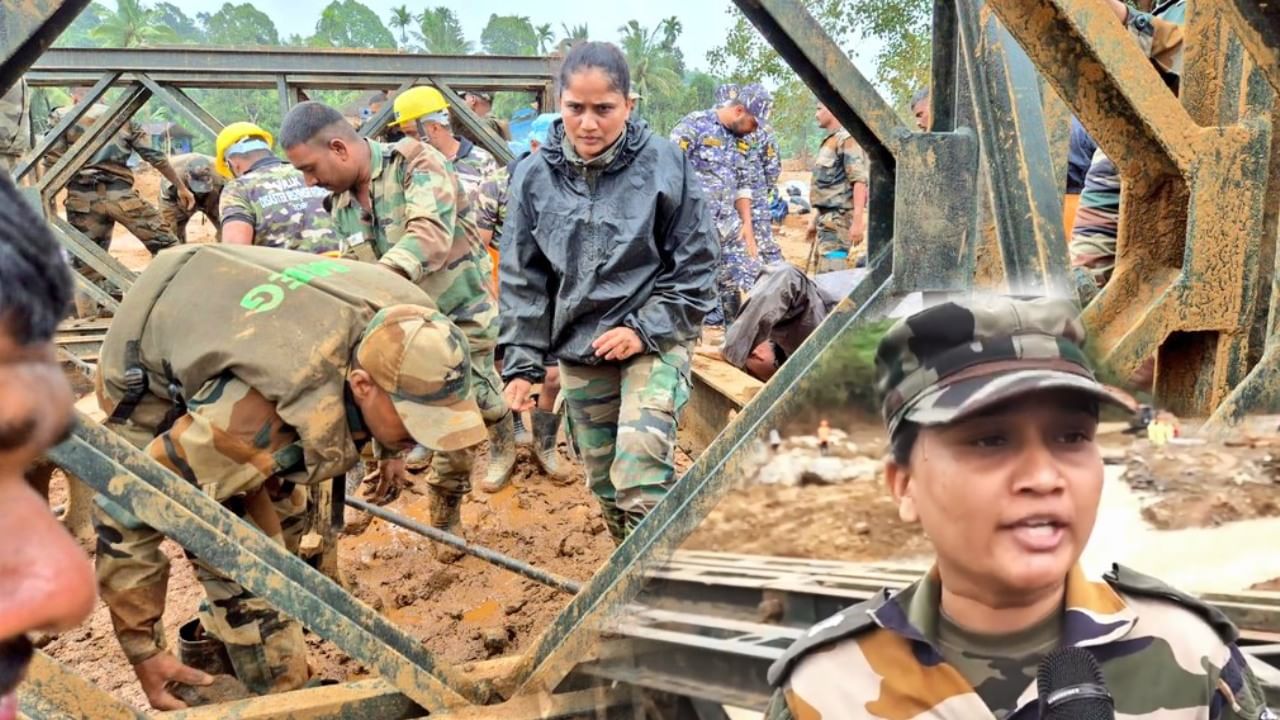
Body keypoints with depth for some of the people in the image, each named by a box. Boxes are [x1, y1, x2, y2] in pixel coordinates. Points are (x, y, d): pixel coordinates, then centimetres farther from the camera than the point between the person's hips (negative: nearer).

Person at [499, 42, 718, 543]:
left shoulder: (663, 164, -10)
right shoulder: (534, 176, -2)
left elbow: (694, 264, -3)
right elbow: (522, 278, 5)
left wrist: (645, 330, -12)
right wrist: (521, 363, 0)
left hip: (653, 342, -4)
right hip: (578, 351, 4)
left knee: (641, 486, -18)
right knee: (605, 487, 13)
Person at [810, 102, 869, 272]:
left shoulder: (847, 139, -10)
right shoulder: (828, 141, 19)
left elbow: (859, 182, -18)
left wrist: (857, 221, -25)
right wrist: (815, 220, 26)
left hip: (839, 217, -10)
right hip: (826, 217, 10)